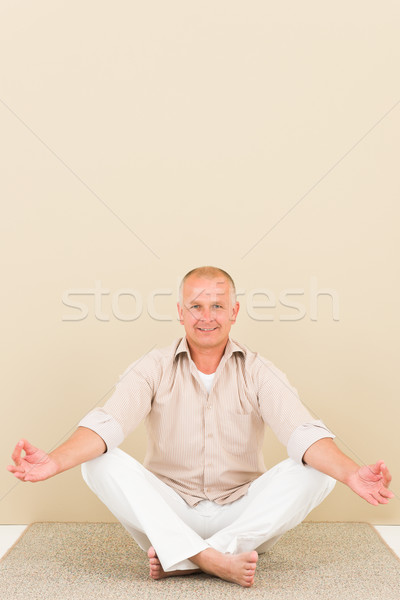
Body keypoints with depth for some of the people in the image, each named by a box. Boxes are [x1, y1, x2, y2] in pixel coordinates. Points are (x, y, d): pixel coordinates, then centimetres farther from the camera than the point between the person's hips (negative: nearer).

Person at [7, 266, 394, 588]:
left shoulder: (258, 373, -2)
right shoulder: (154, 369, -2)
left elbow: (302, 432, -17)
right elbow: (108, 423, -17)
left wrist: (352, 474, -38)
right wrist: (54, 462, -37)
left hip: (243, 517, 1)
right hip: (166, 512, 0)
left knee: (317, 471, -24)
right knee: (101, 462, -23)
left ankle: (182, 558, -27)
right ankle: (214, 560, -32)